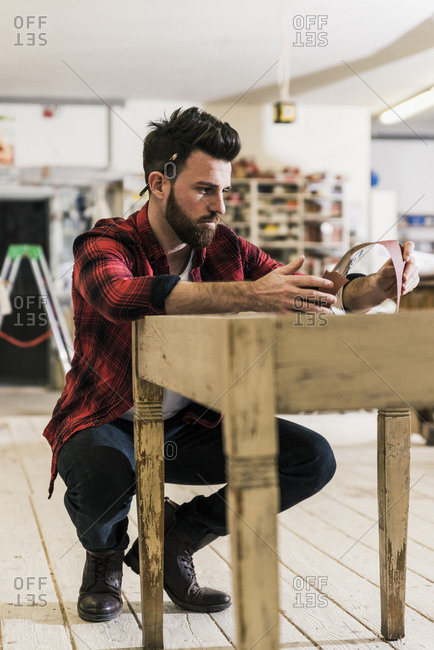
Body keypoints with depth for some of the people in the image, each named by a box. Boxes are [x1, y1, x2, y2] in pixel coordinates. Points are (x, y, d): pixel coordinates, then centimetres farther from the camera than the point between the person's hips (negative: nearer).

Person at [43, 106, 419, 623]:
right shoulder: (104, 246, -17)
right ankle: (104, 553, 1)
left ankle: (179, 532, 9)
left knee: (312, 459, -12)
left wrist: (378, 286, -27)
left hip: (189, 426, 5)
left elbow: (310, 298, -4)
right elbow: (124, 296, -41)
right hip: (108, 424, -4)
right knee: (100, 472, -39)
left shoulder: (227, 250, -1)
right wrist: (250, 295, -51)